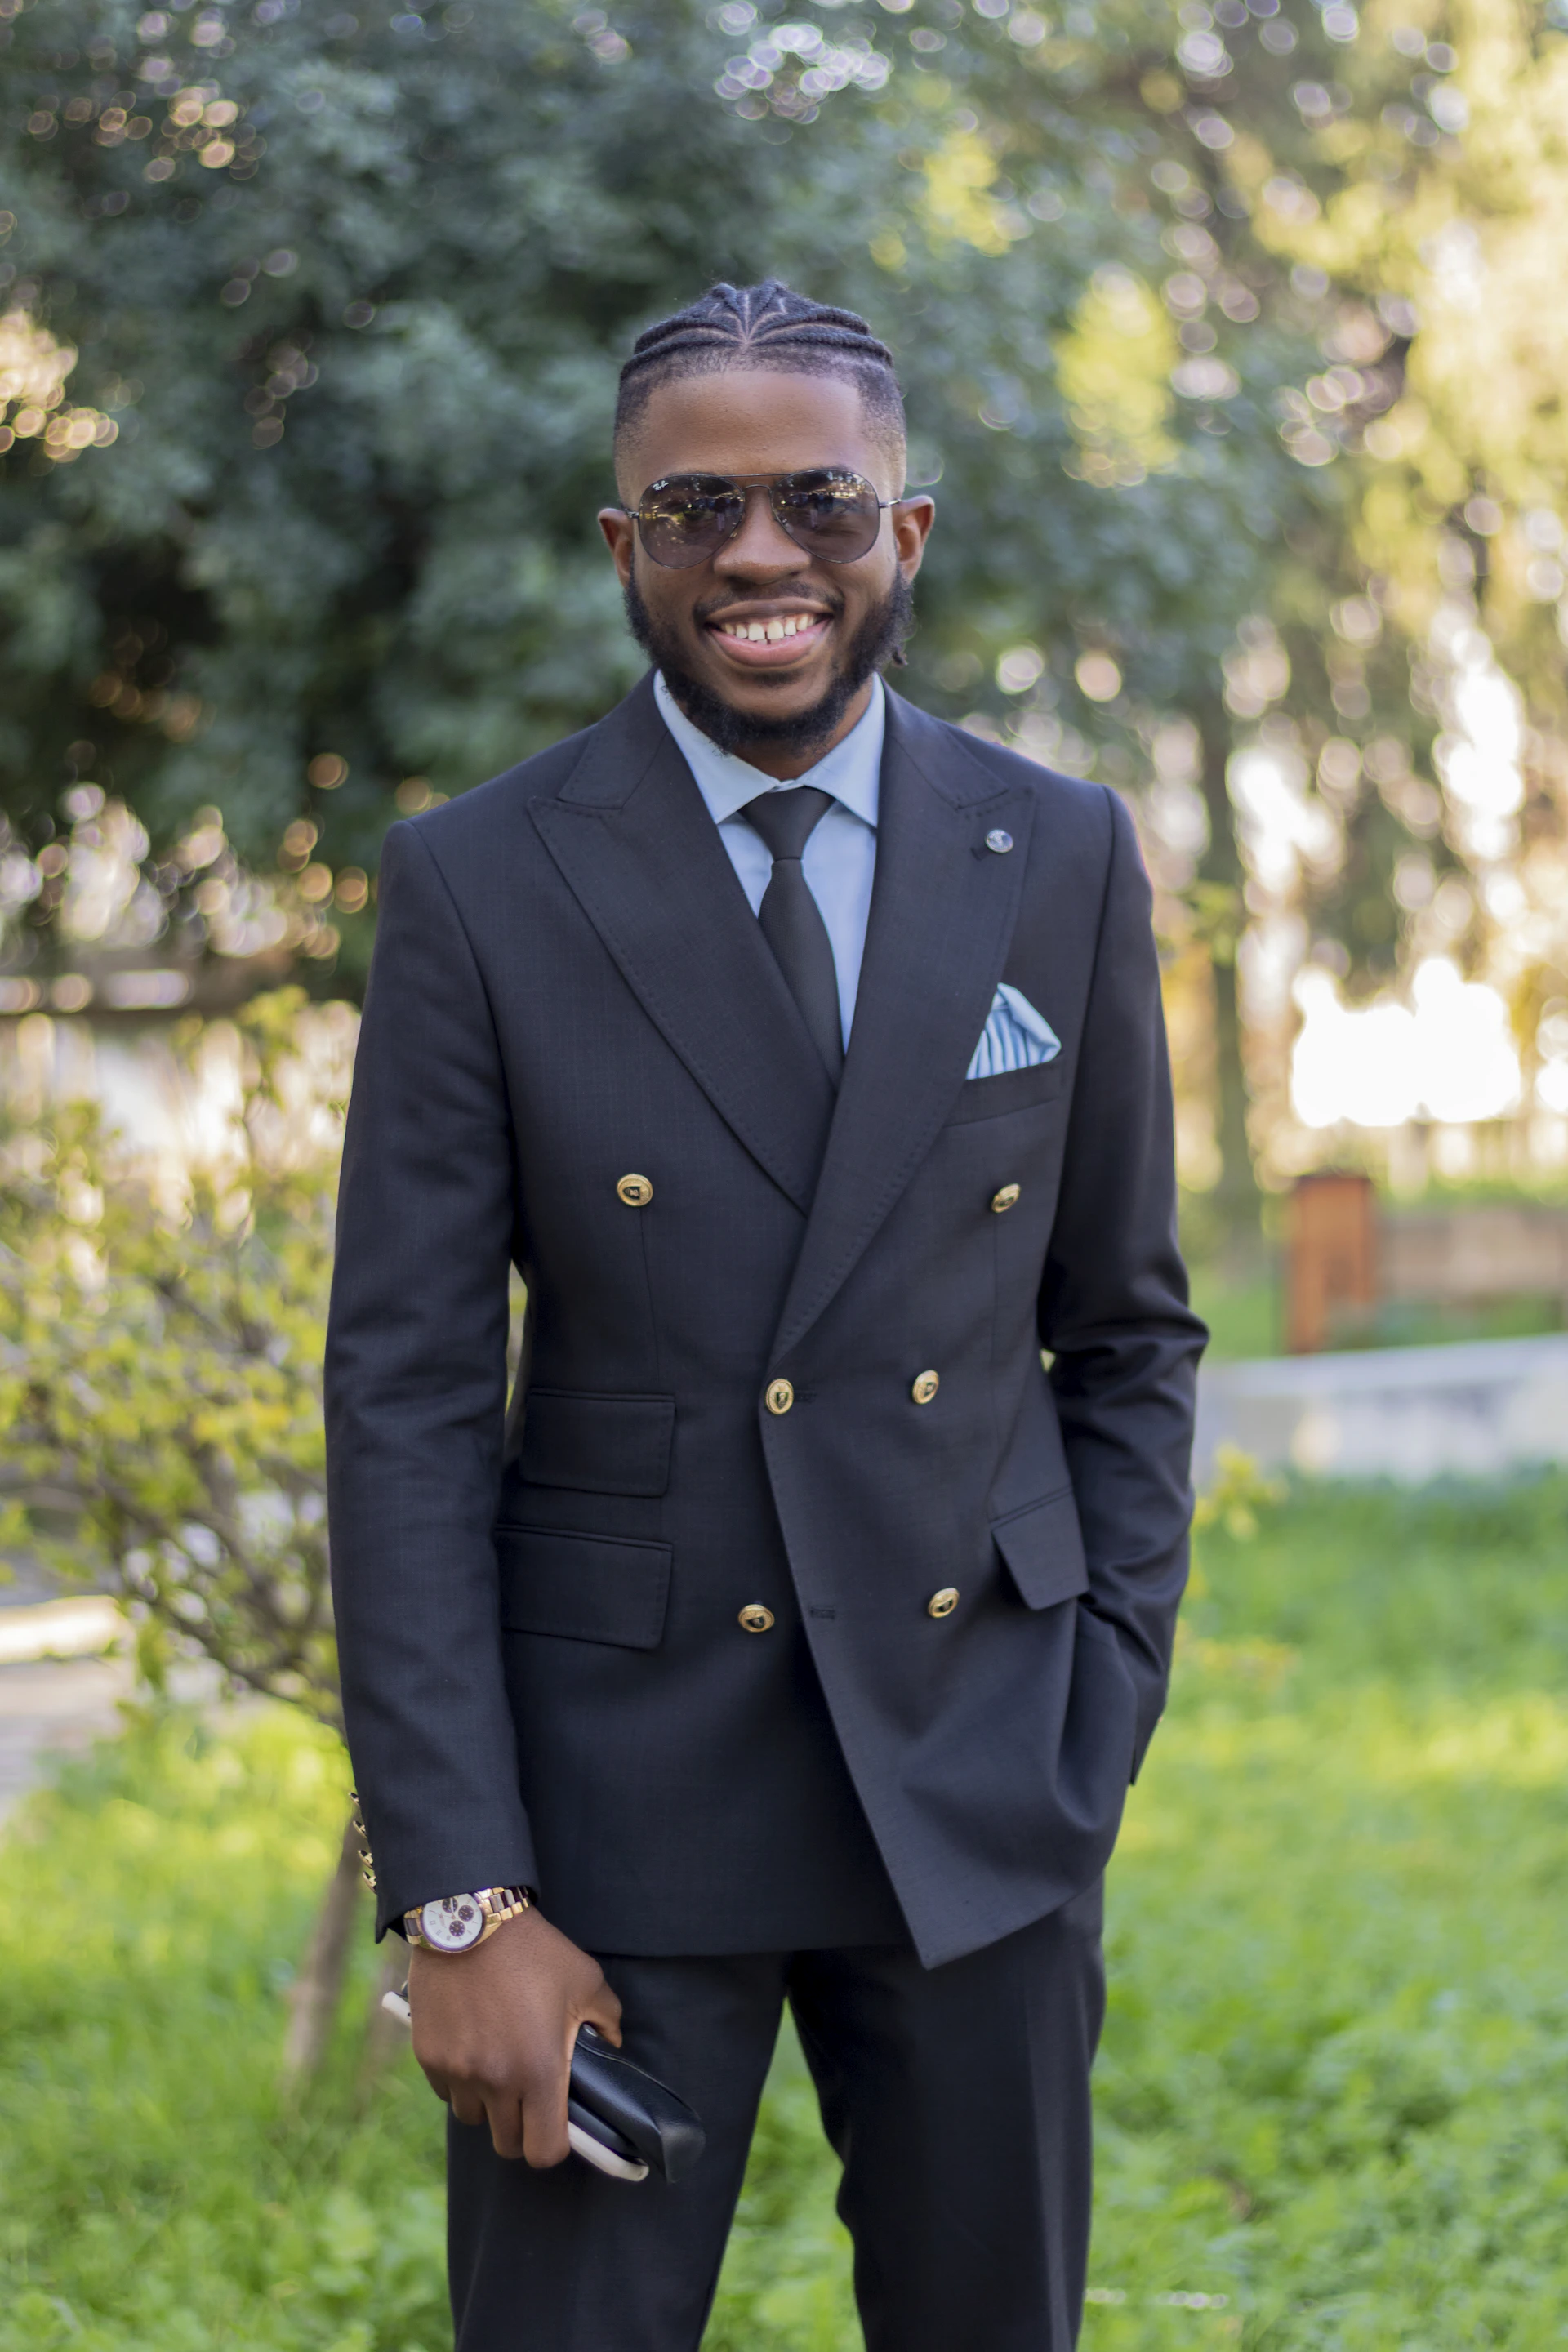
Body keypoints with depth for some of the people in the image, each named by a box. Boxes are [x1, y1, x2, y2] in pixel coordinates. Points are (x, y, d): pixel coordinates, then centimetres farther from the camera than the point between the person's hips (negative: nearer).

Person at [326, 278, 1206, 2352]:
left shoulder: (1064, 863, 2)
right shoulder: (478, 888, -5)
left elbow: (1128, 1324, 9)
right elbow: (407, 1400, -7)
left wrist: (1109, 1719, 1)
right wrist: (458, 1901, -12)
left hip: (978, 1779, 2)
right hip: (618, 1785, -2)